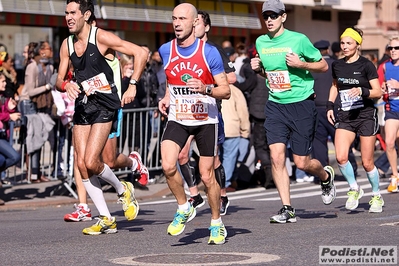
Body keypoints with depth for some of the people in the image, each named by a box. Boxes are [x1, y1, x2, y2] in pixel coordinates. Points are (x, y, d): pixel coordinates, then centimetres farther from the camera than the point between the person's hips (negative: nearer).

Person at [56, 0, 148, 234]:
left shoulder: (101, 37, -11)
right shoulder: (67, 45, 9)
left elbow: (140, 53, -13)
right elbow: (59, 81, 13)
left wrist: (133, 85, -17)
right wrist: (66, 85, -11)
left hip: (105, 105, -7)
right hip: (83, 105, 7)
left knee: (91, 162, -17)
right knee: (82, 164, -1)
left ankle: (122, 189, 14)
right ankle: (106, 220, 9)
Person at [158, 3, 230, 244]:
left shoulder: (209, 52, -11)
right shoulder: (166, 50, 0)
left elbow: (226, 90, -9)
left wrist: (205, 89, -26)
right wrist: (167, 99, 8)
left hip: (205, 120, -3)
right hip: (177, 119, 3)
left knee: (207, 176, 1)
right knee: (168, 166, -19)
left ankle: (217, 224, 21)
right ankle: (184, 208, 5)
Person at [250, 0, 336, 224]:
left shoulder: (298, 39, -8)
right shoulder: (261, 42, 6)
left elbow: (323, 66, 0)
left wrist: (301, 64, -16)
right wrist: (258, 69, 0)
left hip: (302, 105, -4)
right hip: (275, 106, 4)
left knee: (302, 162, 0)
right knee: (276, 157, -10)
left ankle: (326, 176, 34)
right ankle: (288, 209, -3)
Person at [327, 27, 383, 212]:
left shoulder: (366, 65, -7)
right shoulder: (337, 65, 7)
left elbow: (378, 92, -8)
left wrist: (362, 91, -25)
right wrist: (330, 105, 14)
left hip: (366, 115, -4)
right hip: (345, 116, 4)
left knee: (367, 162, 0)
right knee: (340, 157, -17)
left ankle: (377, 196, 22)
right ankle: (354, 189, 7)